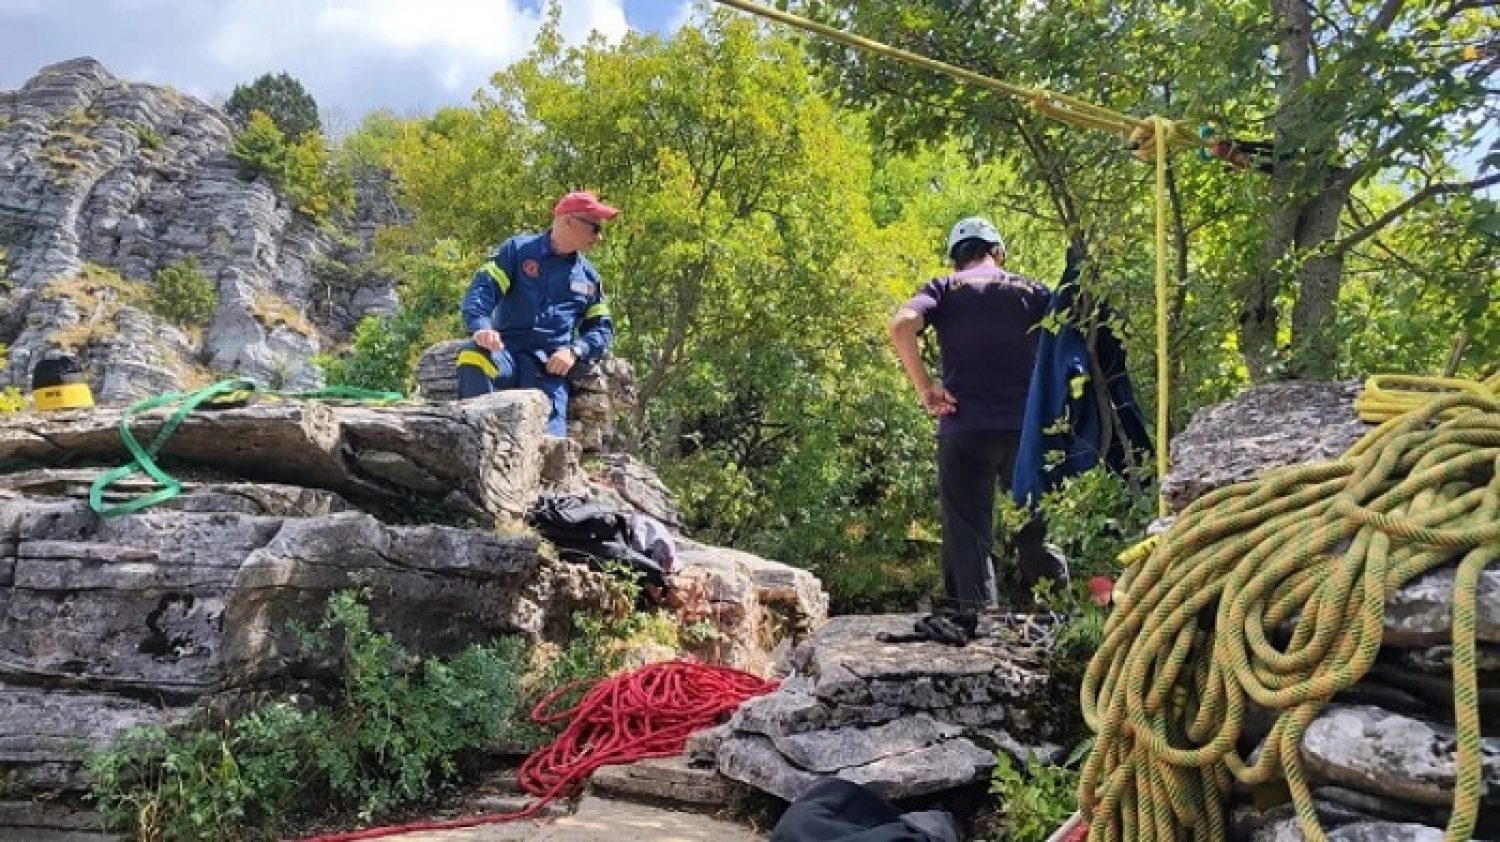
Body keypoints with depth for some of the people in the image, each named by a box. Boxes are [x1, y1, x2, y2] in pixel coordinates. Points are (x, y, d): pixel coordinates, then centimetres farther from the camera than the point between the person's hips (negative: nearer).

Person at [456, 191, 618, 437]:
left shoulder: (589, 277, 20)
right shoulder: (518, 250, 9)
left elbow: (602, 328, 21)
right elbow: (483, 288, -2)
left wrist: (574, 351, -2)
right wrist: (480, 327, -25)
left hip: (550, 365, 3)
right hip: (507, 352, -2)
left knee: (548, 436, -24)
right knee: (472, 357, -37)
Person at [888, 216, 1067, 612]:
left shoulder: (943, 289, 7)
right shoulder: (1029, 290, 12)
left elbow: (901, 325, -13)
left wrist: (924, 387, -7)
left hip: (964, 430, -1)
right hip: (1027, 428, 2)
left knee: (968, 538, 3)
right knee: (1033, 534, 14)